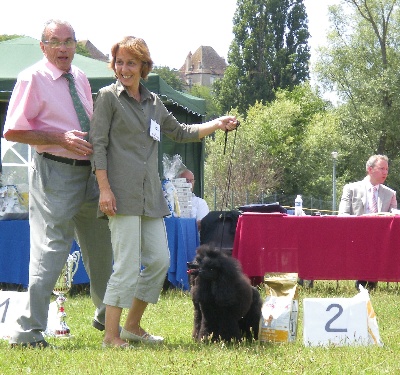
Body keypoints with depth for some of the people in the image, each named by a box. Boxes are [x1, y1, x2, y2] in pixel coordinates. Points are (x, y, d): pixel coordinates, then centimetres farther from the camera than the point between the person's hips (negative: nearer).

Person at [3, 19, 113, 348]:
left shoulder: (80, 78, 13)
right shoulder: (33, 79, -8)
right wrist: (61, 139, -21)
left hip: (88, 170, 7)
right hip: (54, 171, -7)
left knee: (101, 246, 18)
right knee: (51, 248, -11)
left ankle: (106, 318, 36)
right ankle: (28, 331, -7)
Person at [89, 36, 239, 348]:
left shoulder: (153, 102, 18)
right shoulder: (109, 97, 0)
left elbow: (181, 133, 29)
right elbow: (98, 144, -6)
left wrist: (218, 124, 19)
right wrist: (104, 188, -14)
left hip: (150, 194, 7)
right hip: (123, 194, -7)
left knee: (159, 260, 6)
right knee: (128, 265, -11)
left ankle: (133, 325, 20)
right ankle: (111, 336, -5)